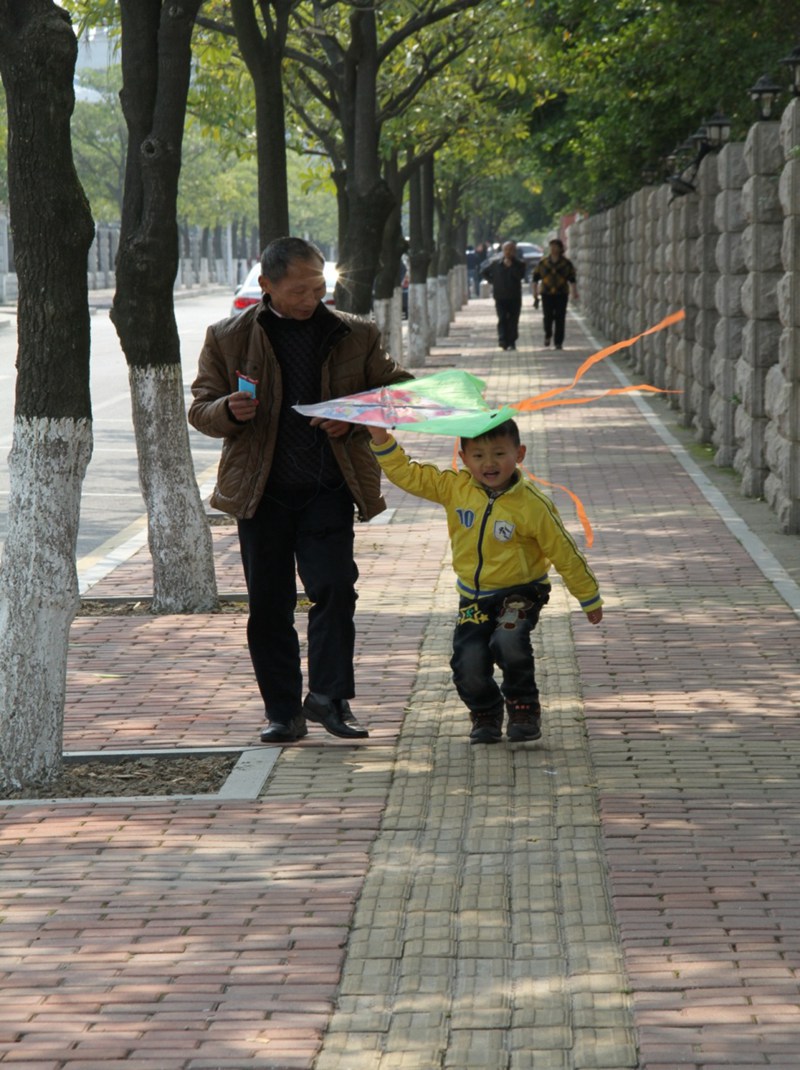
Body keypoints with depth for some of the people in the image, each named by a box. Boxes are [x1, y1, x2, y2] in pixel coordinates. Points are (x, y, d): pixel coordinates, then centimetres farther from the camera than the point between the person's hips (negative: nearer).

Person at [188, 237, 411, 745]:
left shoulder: (355, 336, 5)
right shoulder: (228, 338, 3)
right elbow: (200, 409, 7)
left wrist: (355, 423, -9)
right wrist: (229, 411, -17)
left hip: (328, 490, 0)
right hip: (261, 491, 0)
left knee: (334, 588, -12)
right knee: (268, 605, 4)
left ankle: (329, 697, -3)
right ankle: (284, 712, 12)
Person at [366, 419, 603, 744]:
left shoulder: (532, 504, -14)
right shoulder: (454, 488, -4)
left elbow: (565, 554, -6)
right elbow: (406, 474, 0)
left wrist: (589, 600, 0)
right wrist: (381, 438, -14)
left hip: (519, 592, -4)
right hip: (474, 598, 4)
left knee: (508, 641, -31)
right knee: (468, 664, -12)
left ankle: (524, 706, -4)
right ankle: (485, 715, 20)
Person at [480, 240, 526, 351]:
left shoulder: (519, 264, 4)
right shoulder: (495, 263, 6)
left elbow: (520, 275, -14)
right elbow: (484, 273, 17)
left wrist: (511, 265, -16)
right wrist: (493, 281, 6)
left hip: (515, 297, 0)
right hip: (500, 296, 0)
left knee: (513, 320, 1)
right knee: (502, 319, -14)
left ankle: (512, 342, 8)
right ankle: (502, 340, -21)